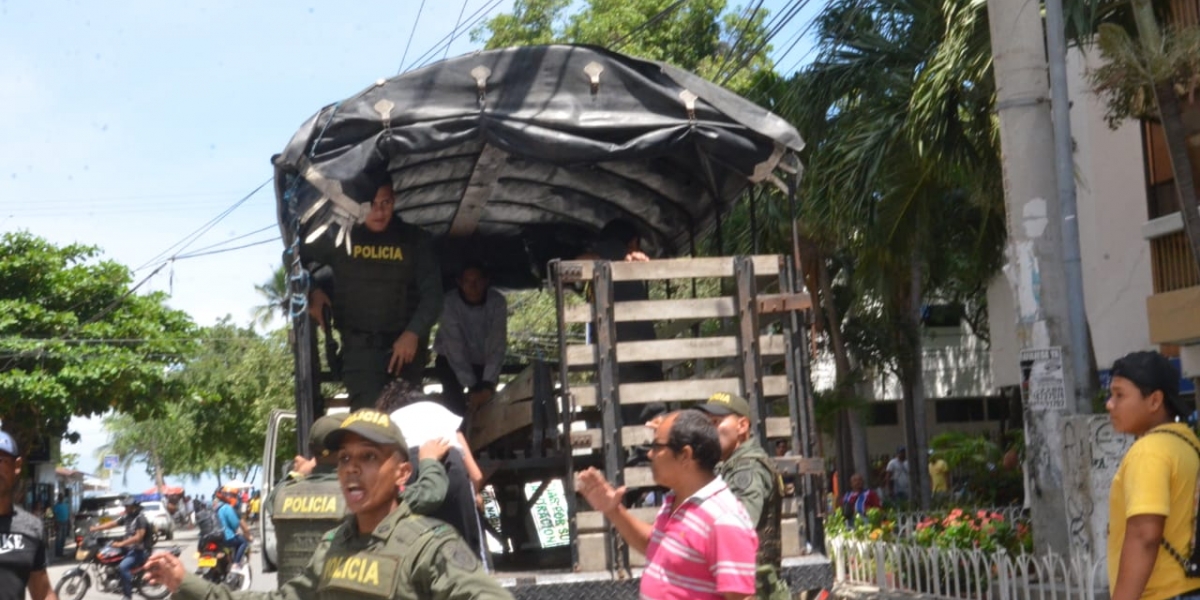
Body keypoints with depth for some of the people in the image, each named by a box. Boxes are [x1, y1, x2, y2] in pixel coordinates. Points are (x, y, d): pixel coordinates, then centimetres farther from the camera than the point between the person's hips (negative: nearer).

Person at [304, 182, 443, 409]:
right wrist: (313, 291, 1)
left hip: (405, 346, 2)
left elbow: (432, 293, 0)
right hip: (360, 346, -2)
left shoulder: (413, 239, 3)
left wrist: (413, 333, -14)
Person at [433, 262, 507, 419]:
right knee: (454, 400, -25)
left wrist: (488, 384, -35)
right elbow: (454, 346, -30)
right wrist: (472, 387, -34)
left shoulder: (497, 302, -22)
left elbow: (497, 344, -25)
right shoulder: (450, 302, -27)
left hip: (483, 362, 2)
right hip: (451, 360, -2)